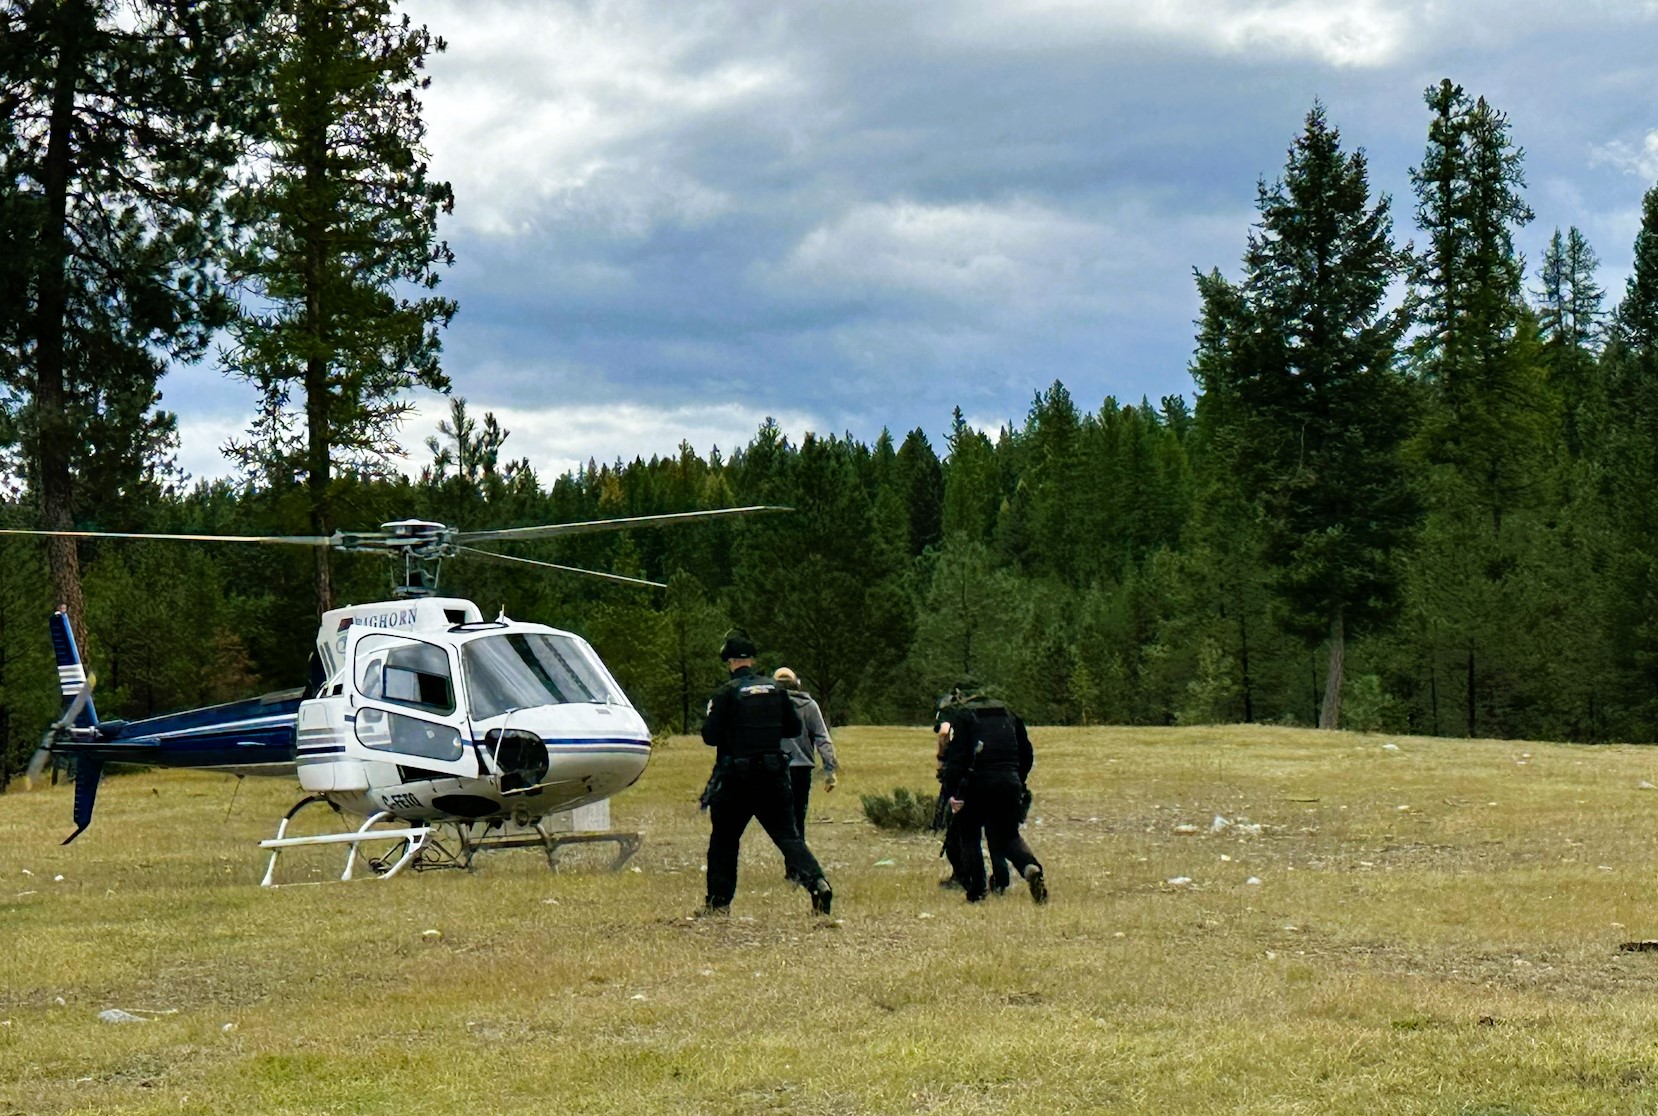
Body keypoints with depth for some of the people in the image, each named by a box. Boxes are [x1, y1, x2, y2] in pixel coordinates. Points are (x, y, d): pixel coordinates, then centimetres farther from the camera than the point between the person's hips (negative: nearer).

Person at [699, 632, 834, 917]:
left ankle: (718, 902, 14)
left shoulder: (727, 693, -9)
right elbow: (794, 728, 11)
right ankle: (817, 881, -16)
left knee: (723, 840, 11)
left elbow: (710, 736, -10)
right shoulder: (776, 689, 5)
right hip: (773, 777, 3)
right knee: (787, 834, 5)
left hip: (736, 778, -3)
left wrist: (710, 716, 10)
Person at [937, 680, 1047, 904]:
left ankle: (976, 891, 9)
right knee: (1009, 836, 15)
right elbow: (1027, 753, 16)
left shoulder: (960, 715, 0)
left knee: (967, 835, 14)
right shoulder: (1007, 713, 17)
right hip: (1009, 783, 4)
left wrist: (953, 792, -11)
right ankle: (1031, 867, -14)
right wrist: (1018, 781, 26)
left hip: (976, 785, -4)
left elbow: (955, 756, -11)